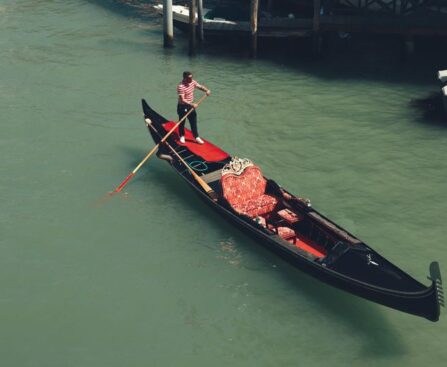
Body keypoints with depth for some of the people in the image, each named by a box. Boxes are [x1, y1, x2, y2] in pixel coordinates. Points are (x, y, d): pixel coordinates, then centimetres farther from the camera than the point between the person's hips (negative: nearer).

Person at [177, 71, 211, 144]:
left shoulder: (193, 82, -5)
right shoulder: (181, 87, -29)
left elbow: (200, 86, 6)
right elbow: (182, 100, -32)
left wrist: (206, 90, -15)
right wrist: (192, 104, -38)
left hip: (190, 105, 7)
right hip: (182, 107, -7)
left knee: (193, 122, 12)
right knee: (182, 122, 13)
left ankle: (196, 137, 23)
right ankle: (182, 136, 33)